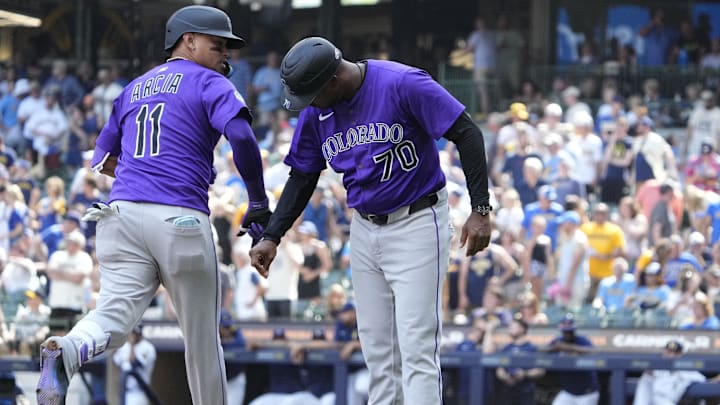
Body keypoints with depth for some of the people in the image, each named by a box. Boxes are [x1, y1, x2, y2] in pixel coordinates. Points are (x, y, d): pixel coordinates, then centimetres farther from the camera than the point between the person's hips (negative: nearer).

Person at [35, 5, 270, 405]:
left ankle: (67, 351, -44)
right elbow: (241, 135, -13)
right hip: (180, 219, -4)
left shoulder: (134, 88, 24)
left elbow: (103, 158, 27)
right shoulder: (208, 83, 5)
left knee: (113, 314, -13)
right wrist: (258, 201, -4)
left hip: (122, 211, 4)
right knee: (202, 334, 10)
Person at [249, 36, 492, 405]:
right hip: (365, 231, 7)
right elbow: (302, 178, 11)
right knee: (376, 348, 9)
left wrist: (480, 210, -21)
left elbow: (467, 135, -17)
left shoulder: (403, 84, -20)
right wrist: (271, 237, 2)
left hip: (416, 225, -7)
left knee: (415, 344, -13)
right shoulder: (316, 111, -1)